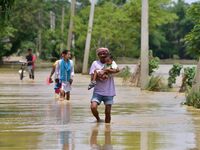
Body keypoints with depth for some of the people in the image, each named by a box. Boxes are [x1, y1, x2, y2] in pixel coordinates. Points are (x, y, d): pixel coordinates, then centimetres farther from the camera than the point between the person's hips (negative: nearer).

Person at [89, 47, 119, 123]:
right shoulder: (95, 63, 4)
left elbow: (117, 70, -17)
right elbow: (92, 78, 0)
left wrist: (106, 71, -28)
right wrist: (96, 76, -21)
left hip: (109, 92, 0)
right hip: (98, 91, 0)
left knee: (108, 112, 3)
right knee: (93, 107, -19)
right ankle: (98, 119, 8)